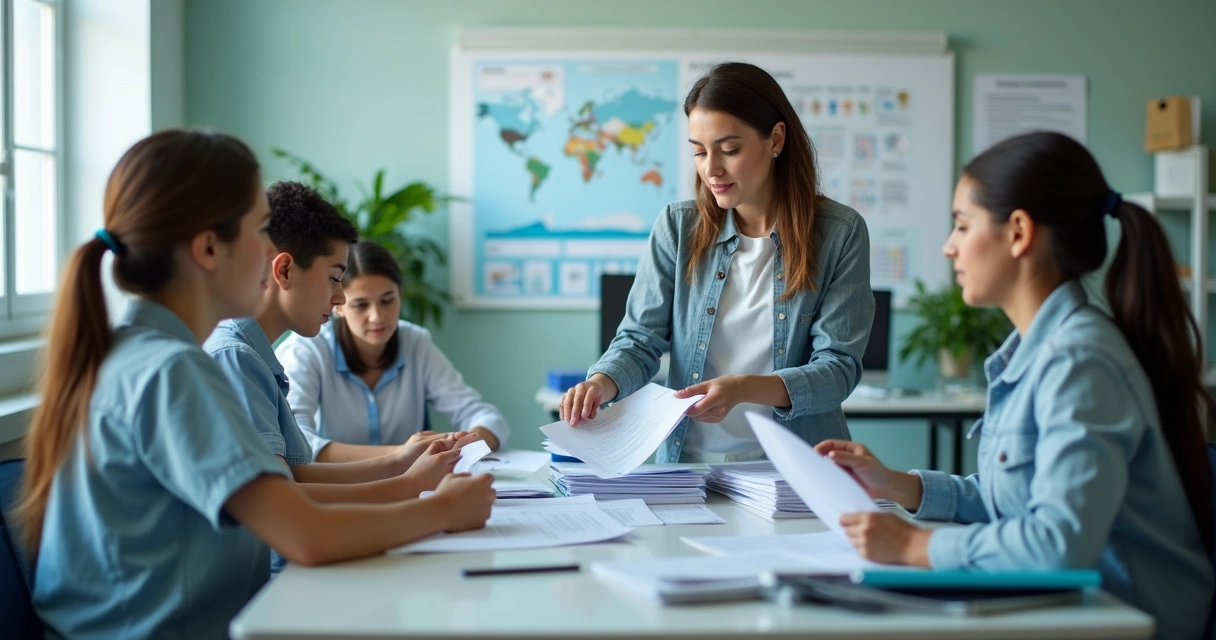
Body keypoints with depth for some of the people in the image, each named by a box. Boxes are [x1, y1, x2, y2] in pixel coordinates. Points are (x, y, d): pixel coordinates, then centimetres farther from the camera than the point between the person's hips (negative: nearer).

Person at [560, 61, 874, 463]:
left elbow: (839, 366, -6)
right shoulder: (677, 228, 5)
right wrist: (602, 382, -18)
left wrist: (745, 389, -24)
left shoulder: (840, 233, -1)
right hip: (688, 465, 1)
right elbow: (641, 340, 5)